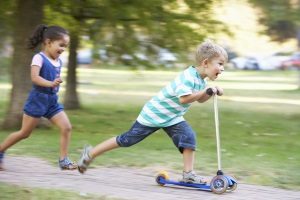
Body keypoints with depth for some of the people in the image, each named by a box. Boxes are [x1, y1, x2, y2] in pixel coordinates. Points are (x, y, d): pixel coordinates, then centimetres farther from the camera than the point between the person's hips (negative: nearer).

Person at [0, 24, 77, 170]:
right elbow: (34, 77, -30)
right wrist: (50, 84, -42)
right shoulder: (39, 58, -15)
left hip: (52, 101, 7)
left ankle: (63, 160, -2)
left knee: (67, 127, -7)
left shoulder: (58, 61, 8)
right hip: (38, 99, -7)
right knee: (24, 133, 1)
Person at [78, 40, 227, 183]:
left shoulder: (200, 80, 1)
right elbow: (184, 99, -39)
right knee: (126, 140, 1)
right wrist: (206, 92, -36)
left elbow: (200, 99, 13)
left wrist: (211, 92, -5)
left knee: (189, 137, -14)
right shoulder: (188, 77, -29)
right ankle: (90, 153, 15)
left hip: (172, 118, 8)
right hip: (153, 114, -8)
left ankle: (188, 174, -11)